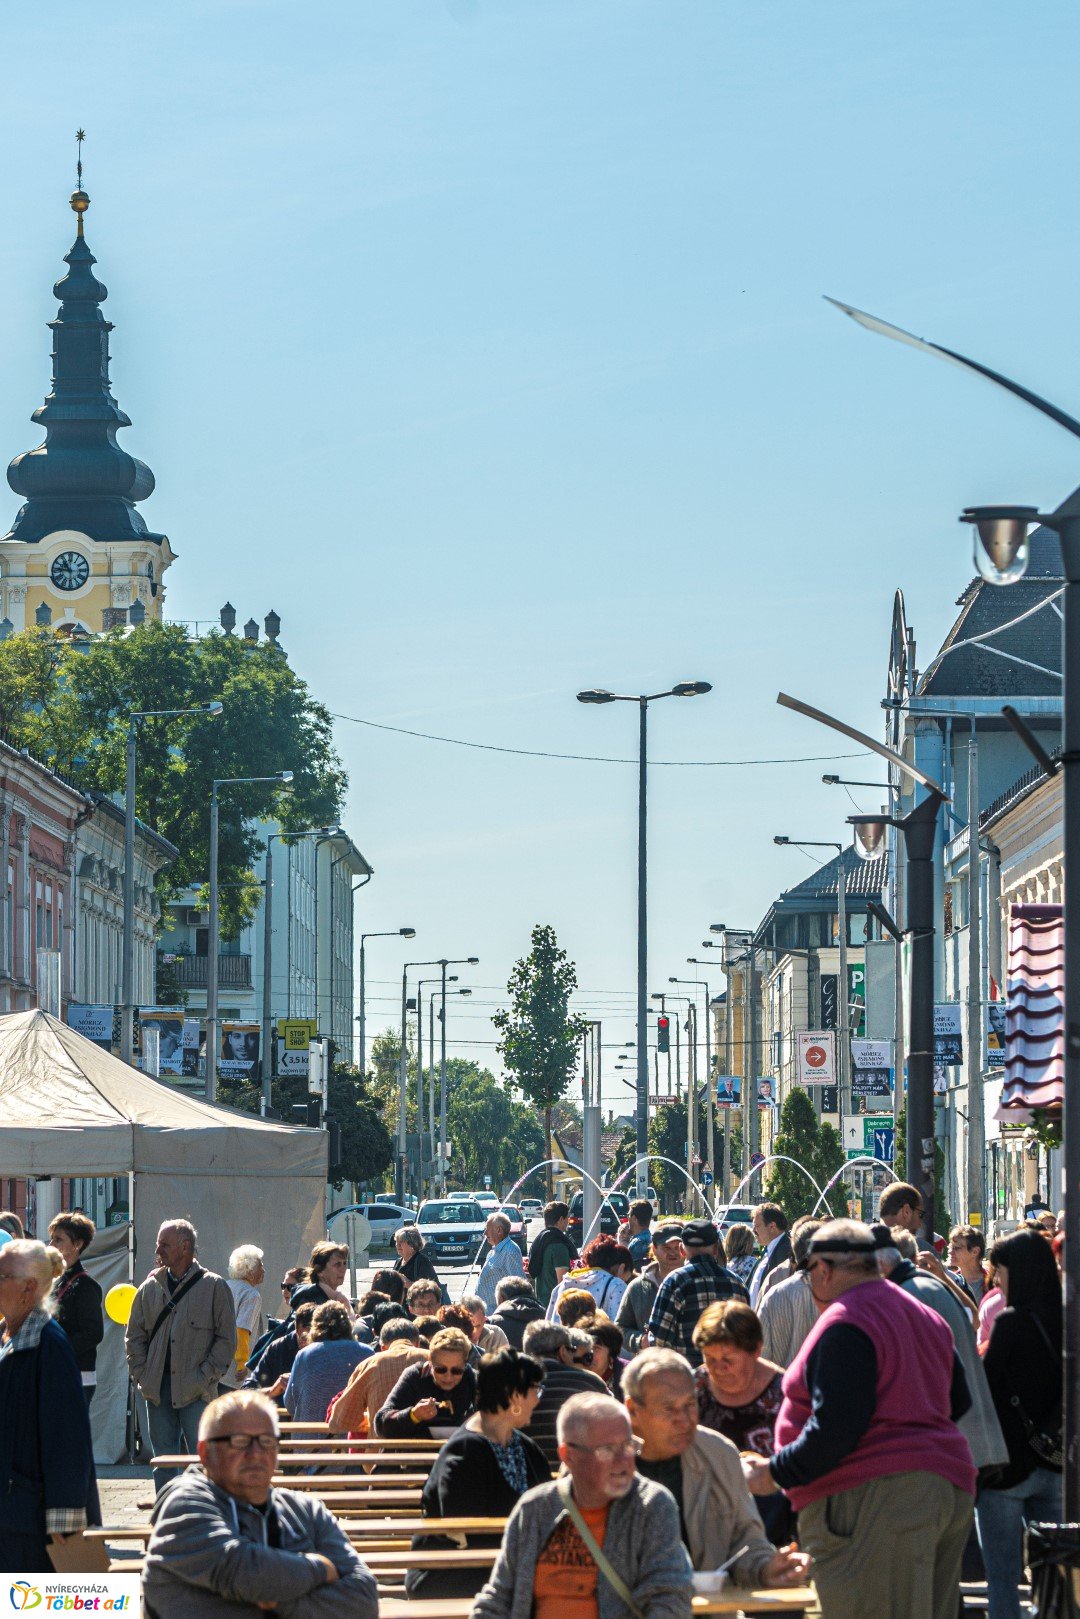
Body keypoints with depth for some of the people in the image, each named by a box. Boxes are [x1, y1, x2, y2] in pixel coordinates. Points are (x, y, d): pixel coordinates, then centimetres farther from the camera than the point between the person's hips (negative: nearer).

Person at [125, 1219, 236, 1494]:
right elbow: (134, 1336, 17)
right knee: (164, 1462, 7)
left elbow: (226, 1339, 0)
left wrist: (206, 1377, -8)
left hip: (196, 1391, -4)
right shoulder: (151, 1287, 11)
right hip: (158, 1388, 4)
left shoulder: (213, 1287, 0)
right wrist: (141, 1375, 5)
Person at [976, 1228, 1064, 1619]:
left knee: (1001, 1578, 0)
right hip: (1055, 1467, 6)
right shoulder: (1062, 1320, 4)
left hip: (1006, 1464, -6)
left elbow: (986, 1386, -11)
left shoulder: (1011, 1323, -13)